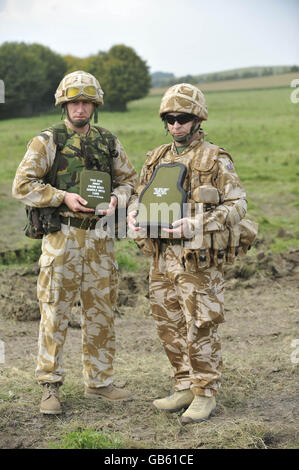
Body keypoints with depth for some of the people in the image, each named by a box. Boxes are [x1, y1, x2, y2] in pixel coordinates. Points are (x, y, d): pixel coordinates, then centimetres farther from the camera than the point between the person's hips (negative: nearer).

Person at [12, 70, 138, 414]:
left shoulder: (109, 143, 11)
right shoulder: (47, 141, -2)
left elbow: (129, 180, 18)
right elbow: (21, 186, -7)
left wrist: (116, 199, -4)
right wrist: (63, 197, -17)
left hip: (99, 238, 4)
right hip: (62, 237, -4)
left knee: (100, 313, 10)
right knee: (55, 313, -2)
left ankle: (99, 382, 22)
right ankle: (50, 387, 7)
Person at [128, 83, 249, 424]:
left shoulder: (215, 160, -6)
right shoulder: (157, 158, 12)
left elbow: (237, 205, -11)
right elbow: (138, 196, 19)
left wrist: (195, 225, -23)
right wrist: (134, 217, -5)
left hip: (197, 258, -6)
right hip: (162, 257, 6)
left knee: (200, 328, -1)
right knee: (168, 326, 11)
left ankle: (205, 395, 11)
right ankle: (185, 388, 25)